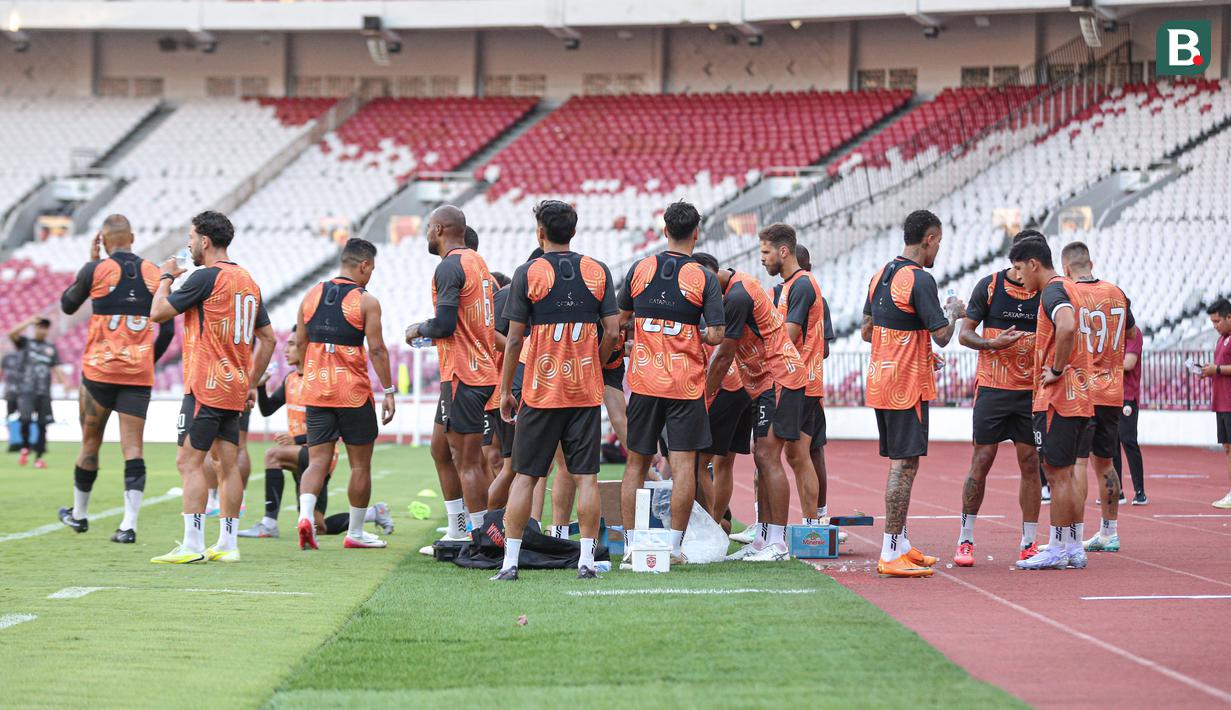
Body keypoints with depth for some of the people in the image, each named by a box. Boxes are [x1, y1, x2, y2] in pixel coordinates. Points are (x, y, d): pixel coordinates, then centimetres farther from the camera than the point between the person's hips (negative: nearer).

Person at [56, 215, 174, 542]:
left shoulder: (96, 269, -4)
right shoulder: (154, 273, 4)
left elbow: (67, 304, 14)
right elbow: (168, 330, 7)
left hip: (99, 369, -1)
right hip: (139, 374, 1)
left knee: (90, 442, 12)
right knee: (133, 447, -2)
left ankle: (79, 513, 28)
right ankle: (129, 524, -12)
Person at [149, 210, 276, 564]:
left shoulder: (206, 277, -12)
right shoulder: (248, 280, 14)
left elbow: (158, 312, -8)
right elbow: (267, 339, 18)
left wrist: (166, 277, 9)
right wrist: (251, 383, 22)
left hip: (206, 387, -8)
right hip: (235, 388, 8)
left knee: (189, 462, -7)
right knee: (229, 464, 9)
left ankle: (193, 545, -13)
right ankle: (228, 544, 10)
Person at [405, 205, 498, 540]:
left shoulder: (449, 267, -14)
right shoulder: (478, 262, 15)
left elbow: (444, 325, -21)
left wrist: (418, 330, 1)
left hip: (462, 376, -10)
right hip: (483, 370, 10)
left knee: (467, 462, -7)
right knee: (441, 450, 18)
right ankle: (456, 531, 22)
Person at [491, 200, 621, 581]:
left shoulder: (528, 273, -5)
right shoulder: (598, 272, 3)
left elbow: (515, 339, -5)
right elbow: (613, 333, 0)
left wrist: (506, 391, 3)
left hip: (540, 391, -2)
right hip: (586, 392, 2)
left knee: (525, 476, 4)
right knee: (586, 477, 4)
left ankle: (510, 562, 2)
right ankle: (586, 560, 2)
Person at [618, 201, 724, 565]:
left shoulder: (639, 269, 2)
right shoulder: (704, 279, -7)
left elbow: (621, 318, 11)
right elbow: (716, 335, -10)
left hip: (644, 382, 3)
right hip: (686, 385, -3)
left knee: (636, 464, 10)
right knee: (683, 465, 0)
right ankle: (675, 545, -1)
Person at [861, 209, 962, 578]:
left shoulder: (881, 274, 12)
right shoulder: (920, 279, -15)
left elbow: (867, 331, 19)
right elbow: (941, 336, -17)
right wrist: (954, 313, 4)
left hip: (879, 382, 9)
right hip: (907, 385, -9)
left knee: (898, 464, 17)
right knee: (904, 465, -8)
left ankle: (900, 544, 23)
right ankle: (891, 554, -10)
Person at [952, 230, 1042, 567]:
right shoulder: (989, 286, -1)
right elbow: (964, 334, 1)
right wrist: (993, 343, -16)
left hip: (1032, 390, 2)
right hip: (992, 388, -2)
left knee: (1031, 463, 2)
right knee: (981, 461, -2)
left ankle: (1028, 543, 9)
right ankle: (965, 539, 6)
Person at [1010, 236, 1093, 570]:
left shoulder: (1052, 292, -14)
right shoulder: (1069, 288, 17)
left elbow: (1067, 327, -33)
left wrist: (1056, 370, -23)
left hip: (1057, 396, -10)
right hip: (1077, 396, 10)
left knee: (1057, 474, -5)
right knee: (1064, 474, 14)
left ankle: (1057, 550, -2)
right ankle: (1073, 547, 16)